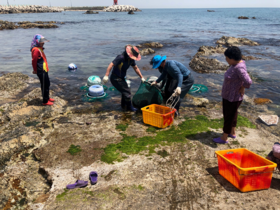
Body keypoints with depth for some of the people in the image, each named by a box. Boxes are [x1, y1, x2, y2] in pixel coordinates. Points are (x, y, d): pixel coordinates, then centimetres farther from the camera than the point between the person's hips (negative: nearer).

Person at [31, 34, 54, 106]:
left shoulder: (40, 49, 14)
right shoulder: (36, 50, -18)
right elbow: (34, 61, -20)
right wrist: (35, 70, -11)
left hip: (44, 70, 10)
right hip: (41, 71, -10)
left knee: (47, 84, 20)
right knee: (44, 86, -2)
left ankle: (47, 98, 35)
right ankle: (45, 101, 7)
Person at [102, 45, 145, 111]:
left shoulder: (131, 59, 0)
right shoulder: (121, 57, -25)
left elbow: (136, 68, 13)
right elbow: (111, 65, -30)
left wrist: (141, 77, 17)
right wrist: (106, 76, -35)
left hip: (121, 78, 9)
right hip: (115, 79, -9)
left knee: (125, 91, 20)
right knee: (127, 92, -5)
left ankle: (123, 105, 41)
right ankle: (129, 107, 13)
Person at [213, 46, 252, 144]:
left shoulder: (239, 68, -29)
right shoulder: (237, 63, 1)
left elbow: (248, 81, -38)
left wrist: (242, 88, -21)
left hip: (232, 98, -10)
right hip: (229, 95, 10)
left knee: (228, 116, 5)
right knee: (233, 114, 24)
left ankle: (224, 138, 22)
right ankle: (233, 133, 44)